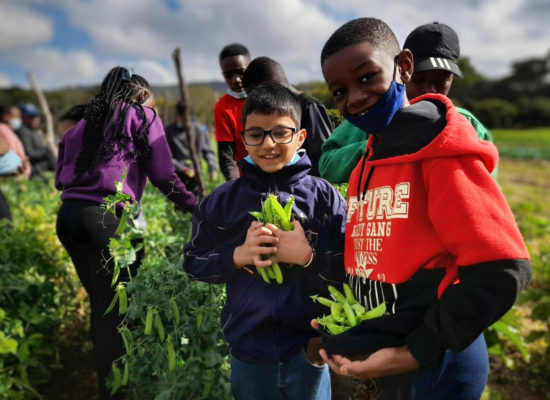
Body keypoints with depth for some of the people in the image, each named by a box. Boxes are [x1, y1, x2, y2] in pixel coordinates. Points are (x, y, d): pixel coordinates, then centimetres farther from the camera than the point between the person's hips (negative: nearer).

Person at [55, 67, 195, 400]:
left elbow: (61, 179, 19)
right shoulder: (142, 116, 6)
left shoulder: (83, 123, 23)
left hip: (68, 215, 7)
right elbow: (163, 176, -2)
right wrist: (195, 207, 9)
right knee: (118, 310, 8)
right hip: (107, 219, -6)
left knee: (101, 305, 19)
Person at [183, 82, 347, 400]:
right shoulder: (224, 200, -3)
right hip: (247, 349, 2)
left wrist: (309, 255, -23)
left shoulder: (323, 196, -8)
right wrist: (238, 255, -15)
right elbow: (194, 262, 1)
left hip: (308, 347, -1)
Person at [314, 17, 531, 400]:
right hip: (379, 355, 7)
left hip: (433, 367, -7)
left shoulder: (441, 152, -17)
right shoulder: (365, 164, 5)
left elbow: (500, 270, -21)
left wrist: (417, 351, -19)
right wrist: (342, 333, 2)